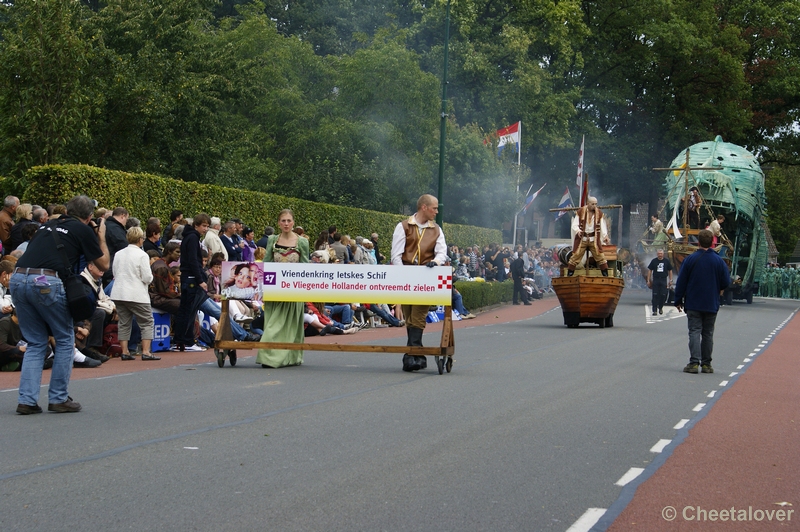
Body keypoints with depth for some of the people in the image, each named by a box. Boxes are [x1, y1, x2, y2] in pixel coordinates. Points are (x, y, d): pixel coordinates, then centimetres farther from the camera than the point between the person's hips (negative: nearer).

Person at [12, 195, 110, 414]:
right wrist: (102, 237, 29)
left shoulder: (48, 226, 25)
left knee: (35, 343, 15)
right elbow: (103, 264, 16)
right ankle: (58, 398, 12)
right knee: (65, 340, 11)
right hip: (47, 283, -6)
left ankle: (27, 400, 7)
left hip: (18, 279, 6)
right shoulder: (83, 230, 8)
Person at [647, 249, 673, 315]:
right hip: (655, 280, -1)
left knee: (663, 295, 1)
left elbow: (670, 271, 12)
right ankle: (654, 310, -1)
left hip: (663, 280, 1)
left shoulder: (666, 261, 6)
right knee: (655, 295, -4)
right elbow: (650, 271, 7)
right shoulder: (654, 261, 4)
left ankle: (660, 308, 23)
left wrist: (670, 280, 7)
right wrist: (648, 280, 2)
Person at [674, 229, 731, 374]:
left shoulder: (690, 259, -7)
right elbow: (726, 282, 1)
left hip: (693, 304, -2)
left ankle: (694, 362, -12)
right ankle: (706, 364, 12)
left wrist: (678, 301, 5)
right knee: (708, 334, 10)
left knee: (694, 332, -2)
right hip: (712, 305, 2)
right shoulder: (718, 261, -3)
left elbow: (681, 282, -4)